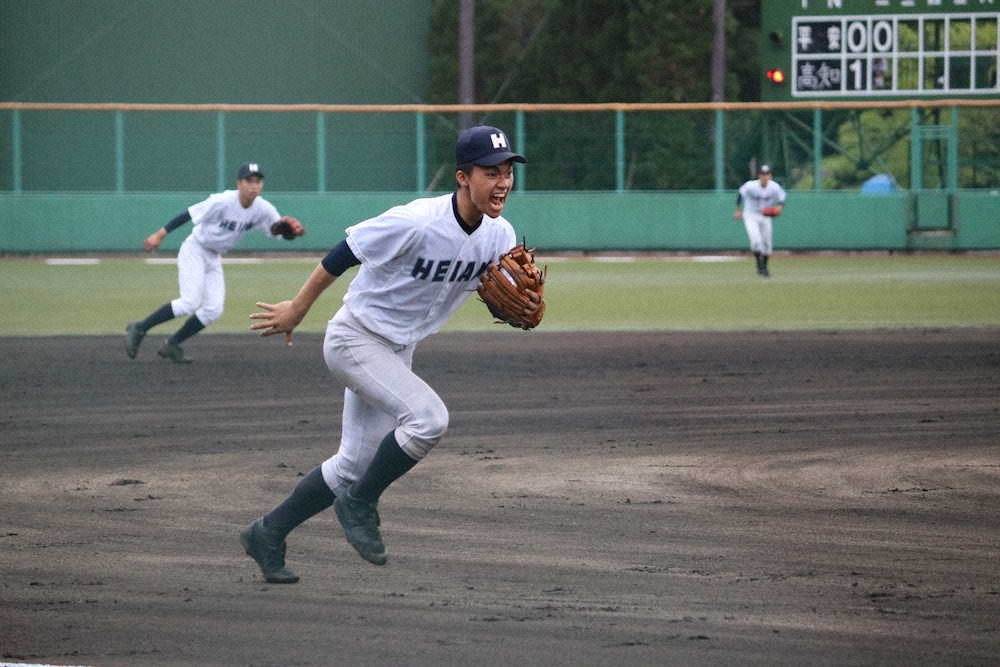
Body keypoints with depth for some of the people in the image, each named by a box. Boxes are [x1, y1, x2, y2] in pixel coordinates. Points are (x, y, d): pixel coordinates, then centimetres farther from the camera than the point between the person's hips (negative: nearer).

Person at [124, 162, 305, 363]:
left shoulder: (263, 209, -10)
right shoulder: (222, 202, -26)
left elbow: (281, 230, -6)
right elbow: (189, 214, -20)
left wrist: (292, 230, -31)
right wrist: (160, 234, -20)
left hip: (214, 259, 7)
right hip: (194, 250, -7)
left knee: (214, 310, -1)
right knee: (190, 302, -21)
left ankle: (171, 345, 12)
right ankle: (139, 328, -9)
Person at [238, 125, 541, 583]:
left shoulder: (499, 235, -8)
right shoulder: (417, 223, -29)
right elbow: (345, 253, -18)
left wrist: (526, 307, -21)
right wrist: (297, 309, -8)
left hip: (398, 352, 8)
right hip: (354, 339, -8)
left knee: (355, 466, 12)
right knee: (428, 417, -26)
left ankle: (268, 535, 27)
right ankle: (359, 505, -5)